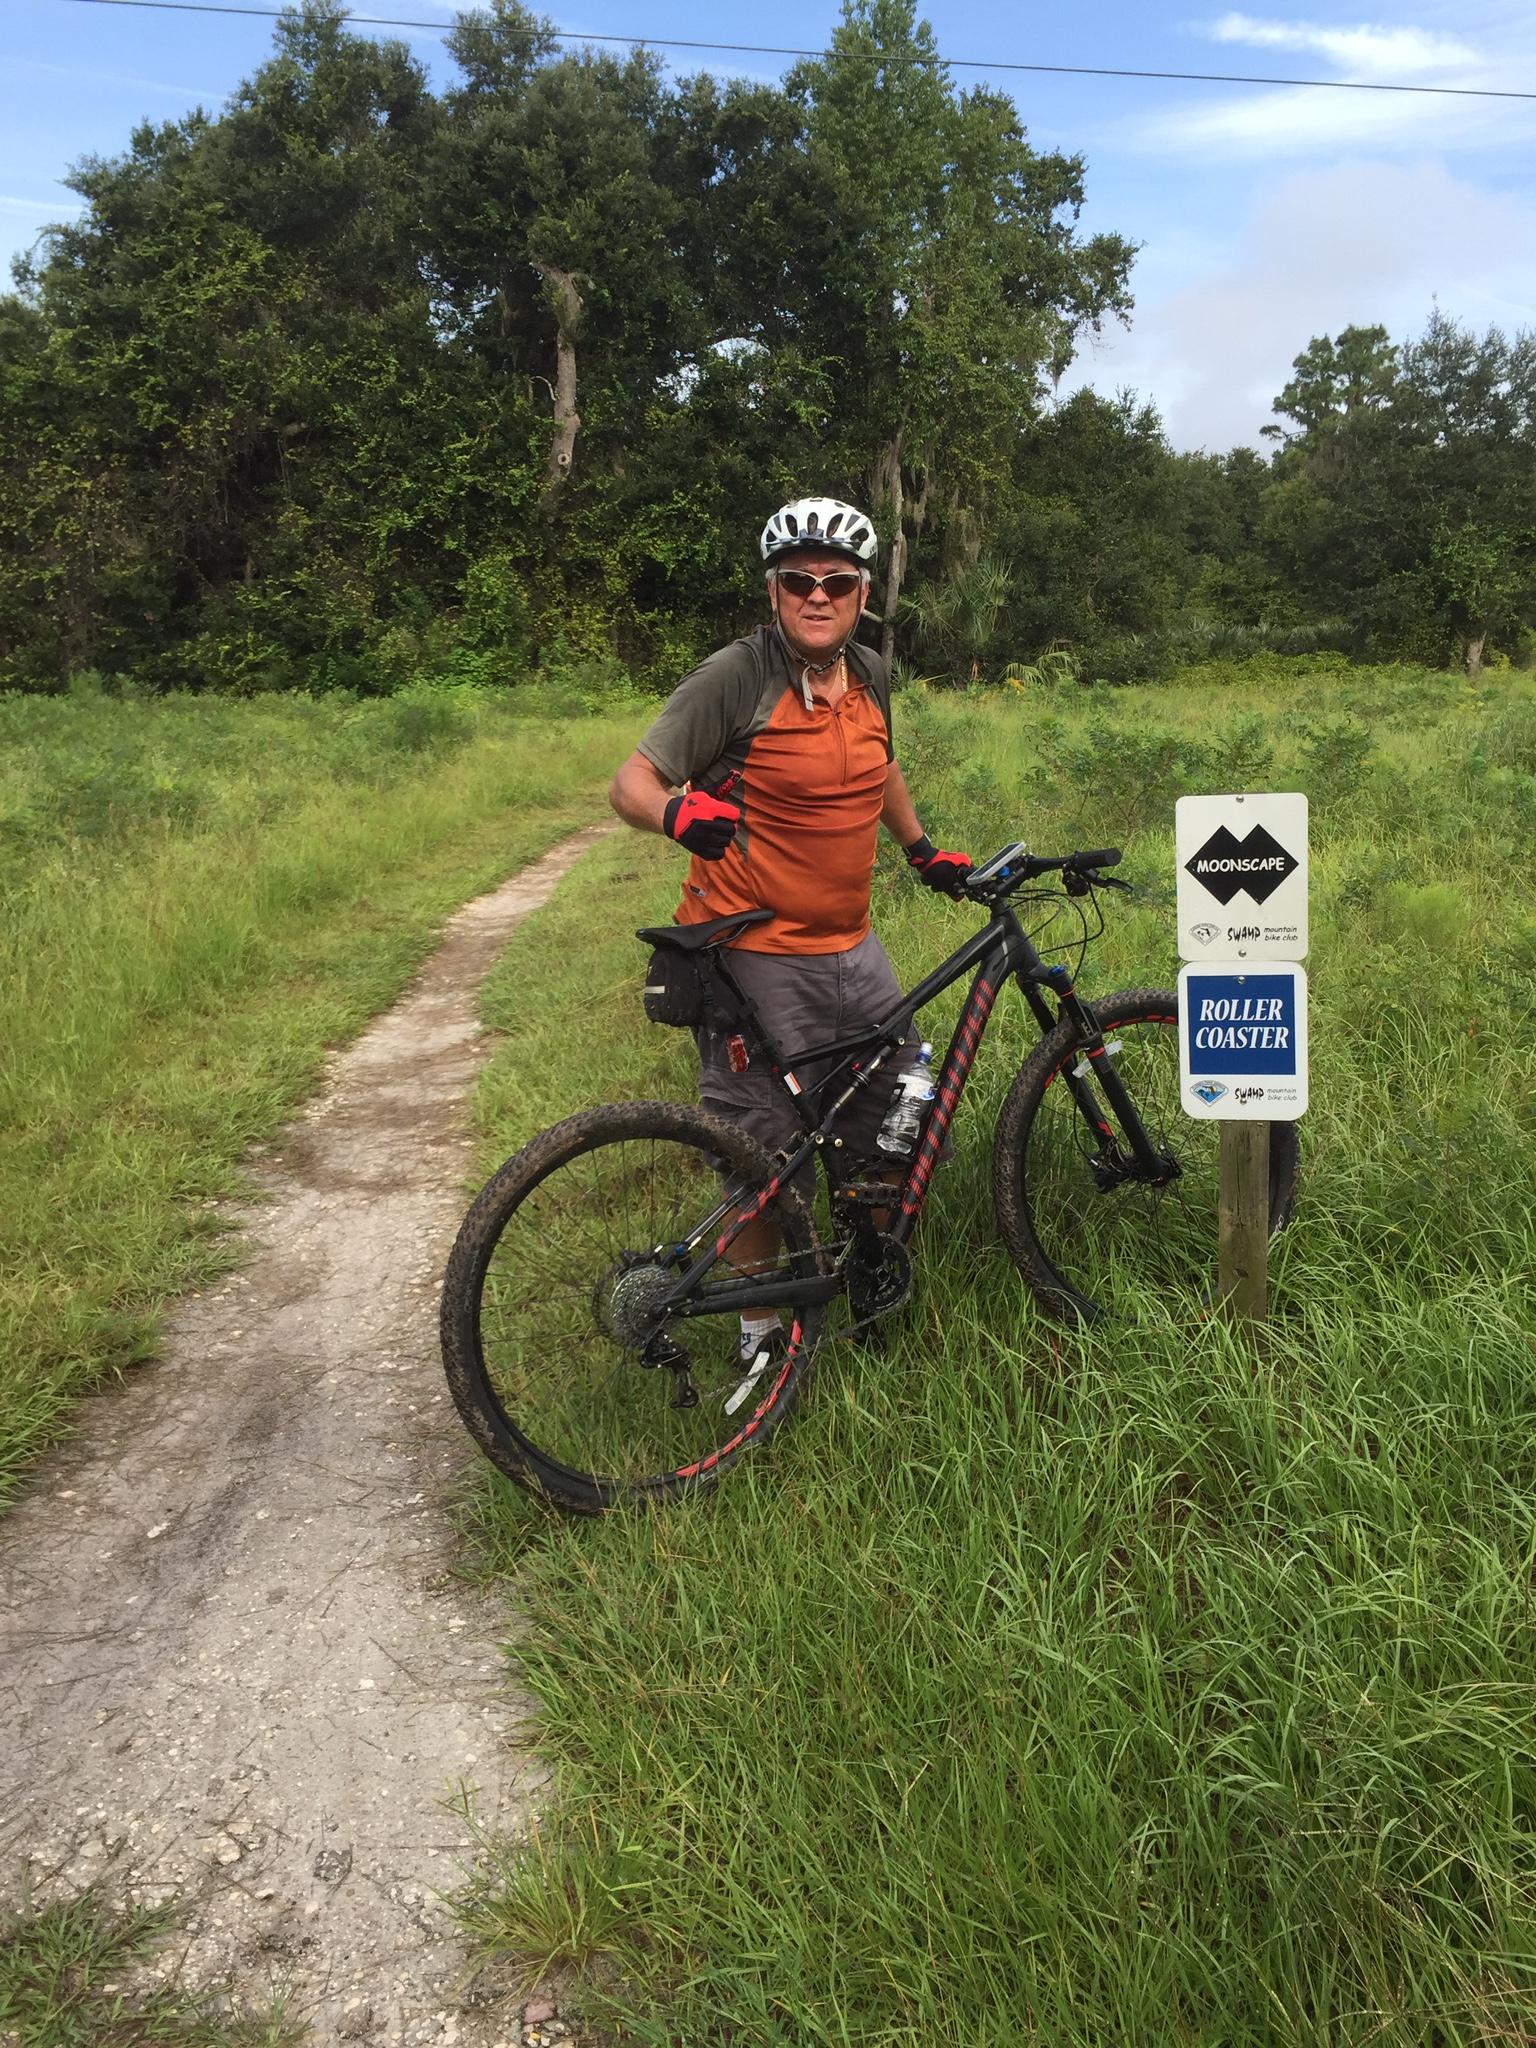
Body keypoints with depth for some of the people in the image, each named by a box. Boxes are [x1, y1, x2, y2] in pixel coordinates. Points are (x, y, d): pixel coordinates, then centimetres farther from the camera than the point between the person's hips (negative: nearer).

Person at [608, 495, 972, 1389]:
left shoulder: (870, 674, 7)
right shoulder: (735, 677, -13)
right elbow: (631, 783, -15)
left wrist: (923, 850, 28)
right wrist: (677, 811, -36)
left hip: (852, 947, 7)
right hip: (757, 956, -6)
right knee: (765, 1154, 2)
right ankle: (763, 1324, 23)